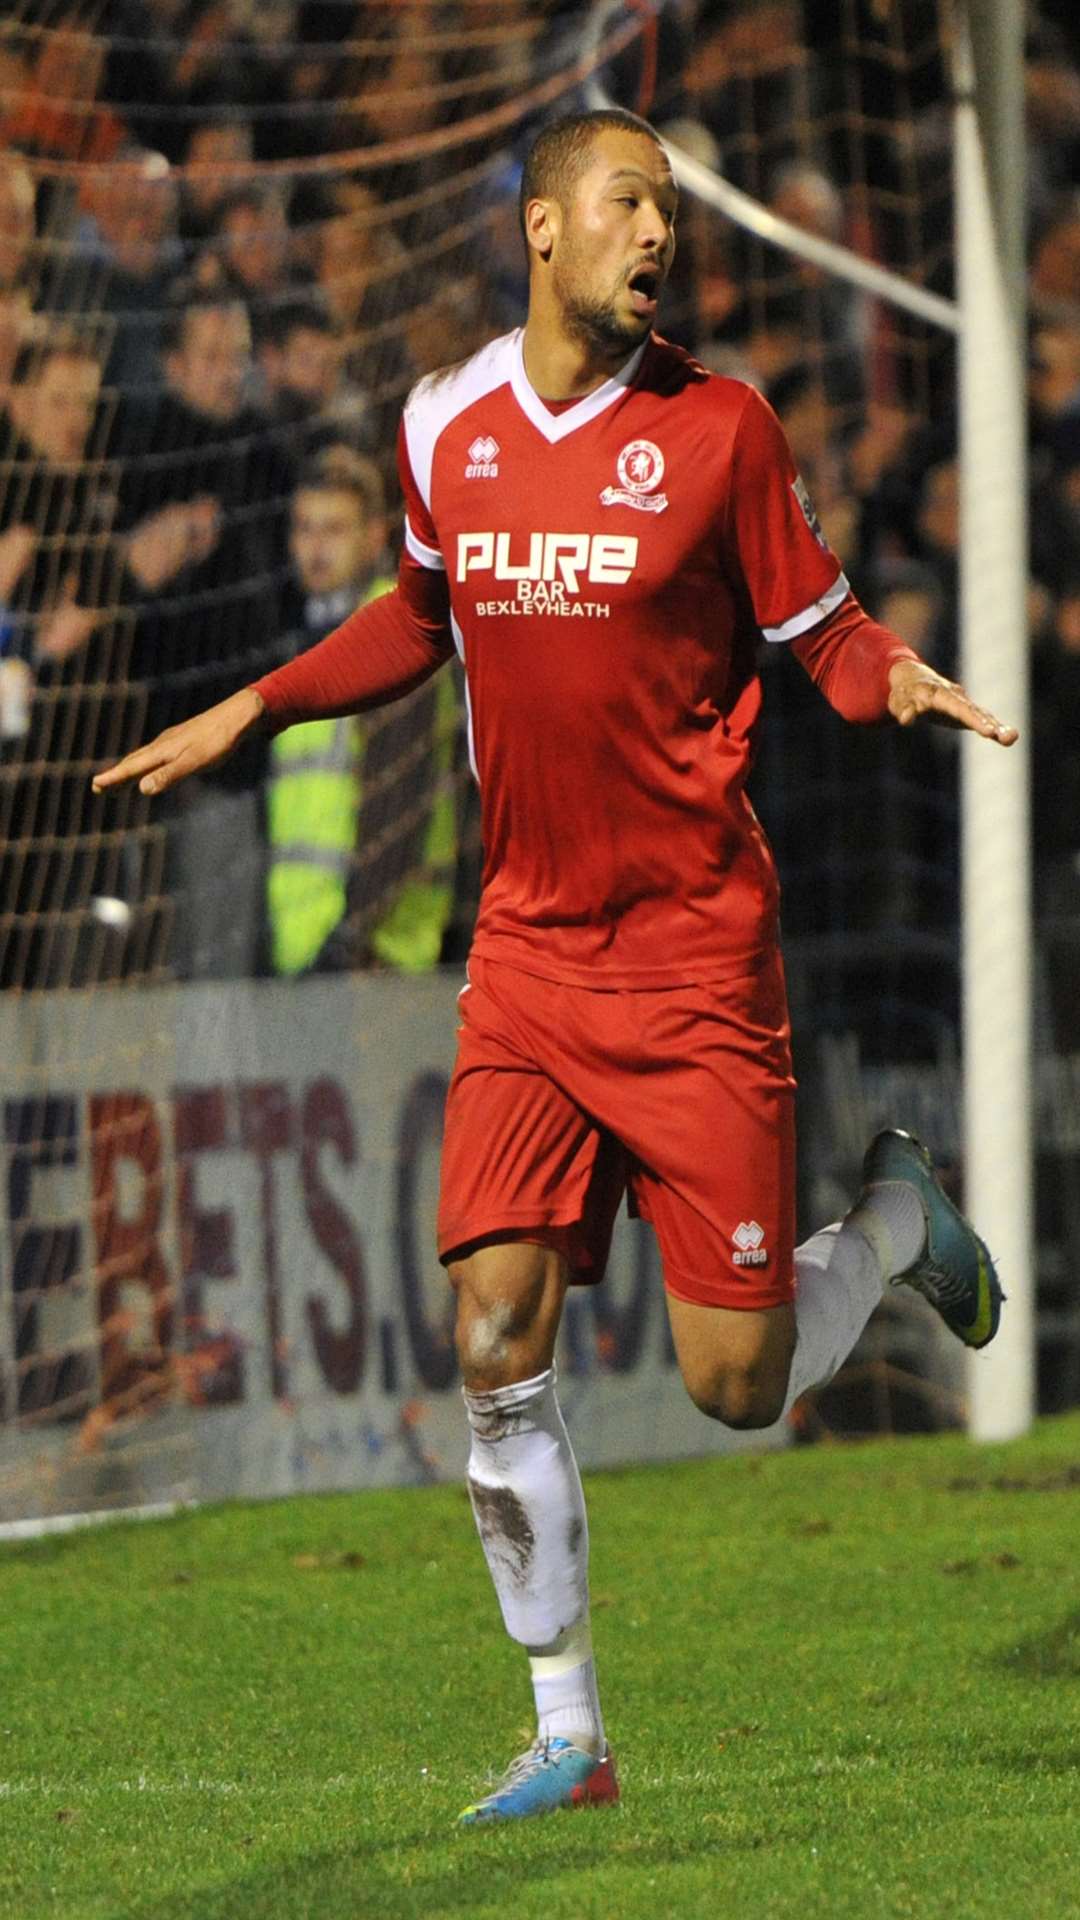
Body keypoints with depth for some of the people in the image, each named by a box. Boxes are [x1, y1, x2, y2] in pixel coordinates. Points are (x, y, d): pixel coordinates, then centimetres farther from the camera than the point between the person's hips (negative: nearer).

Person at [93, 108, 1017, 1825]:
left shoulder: (719, 429, -6)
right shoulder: (441, 429, 4)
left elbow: (821, 628, 1)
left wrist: (895, 680, -20)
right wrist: (252, 711, 17)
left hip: (693, 949, -3)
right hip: (527, 952, 3)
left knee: (737, 1387, -5)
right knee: (496, 1347, -6)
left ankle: (895, 1212, 28)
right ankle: (569, 1734, 6)